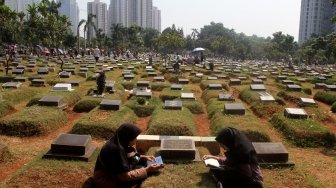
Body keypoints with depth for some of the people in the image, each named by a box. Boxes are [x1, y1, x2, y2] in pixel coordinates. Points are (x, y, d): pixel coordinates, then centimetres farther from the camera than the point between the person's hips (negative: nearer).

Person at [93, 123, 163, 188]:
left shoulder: (119, 143, -5)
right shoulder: (115, 149, -32)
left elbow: (128, 157, 13)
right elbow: (125, 176, -29)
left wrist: (143, 157, 0)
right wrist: (147, 170, -25)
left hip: (118, 173, 9)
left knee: (143, 162, 2)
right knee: (142, 168, -19)